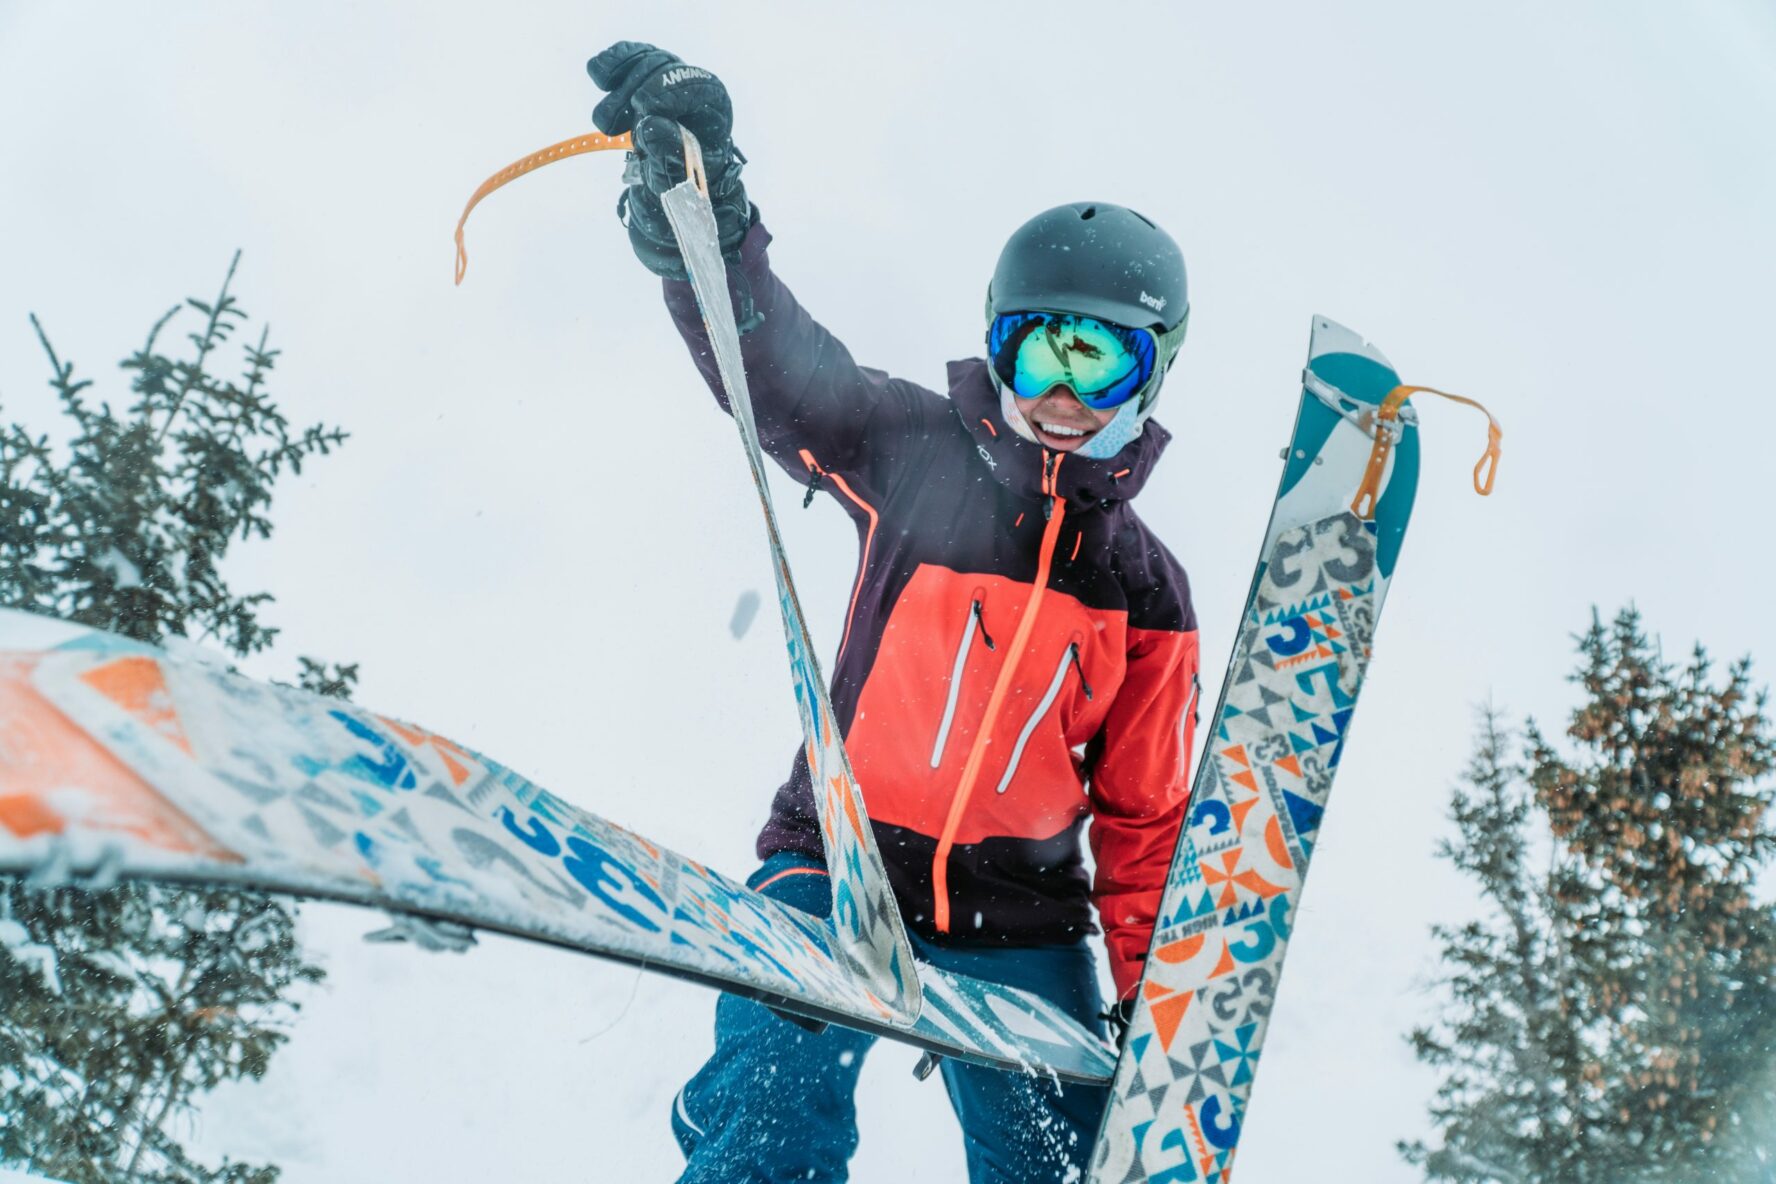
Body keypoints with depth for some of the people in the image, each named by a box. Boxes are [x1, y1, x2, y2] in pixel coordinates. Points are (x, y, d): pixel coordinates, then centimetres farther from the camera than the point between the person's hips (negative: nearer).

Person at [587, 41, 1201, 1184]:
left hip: (1022, 920, 3)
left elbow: (1145, 818, 11)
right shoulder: (921, 457, 0)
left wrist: (1146, 997, 5)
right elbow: (773, 363, -18)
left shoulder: (1148, 590, 7)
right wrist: (700, 202, -38)